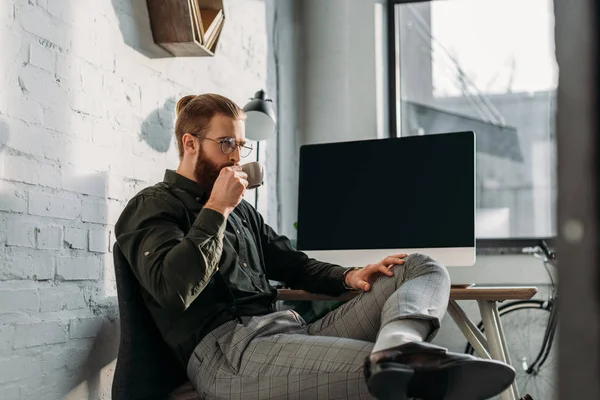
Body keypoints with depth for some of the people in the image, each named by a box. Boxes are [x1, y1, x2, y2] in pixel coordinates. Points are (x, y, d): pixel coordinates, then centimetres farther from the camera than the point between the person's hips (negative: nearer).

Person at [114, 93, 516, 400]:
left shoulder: (242, 210, 29)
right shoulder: (153, 206, 5)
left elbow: (292, 263, 31)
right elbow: (173, 289, -14)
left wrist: (348, 277, 10)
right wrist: (217, 208, -8)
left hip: (292, 331, 9)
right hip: (229, 350, -9)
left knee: (422, 268, -10)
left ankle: (395, 348, -41)